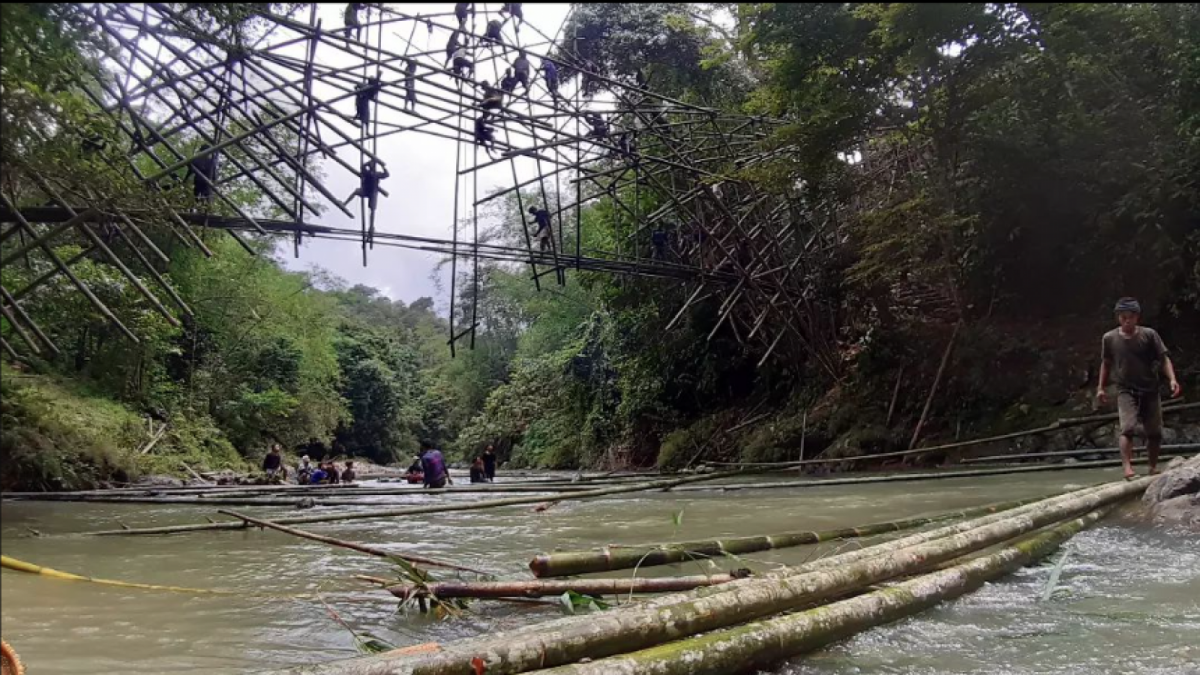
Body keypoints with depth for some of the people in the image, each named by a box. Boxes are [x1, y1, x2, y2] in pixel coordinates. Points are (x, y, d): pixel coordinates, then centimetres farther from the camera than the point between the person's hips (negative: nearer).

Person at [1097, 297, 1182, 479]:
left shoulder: (1149, 335, -3)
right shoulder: (1109, 338, 0)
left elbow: (1164, 358, -4)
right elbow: (1106, 363, 11)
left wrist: (1172, 379, -19)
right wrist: (1101, 387, 9)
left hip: (1150, 389, 2)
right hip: (1126, 390, -1)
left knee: (1155, 432, 7)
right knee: (1127, 428, -21)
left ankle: (1154, 467, 25)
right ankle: (1127, 468, -28)